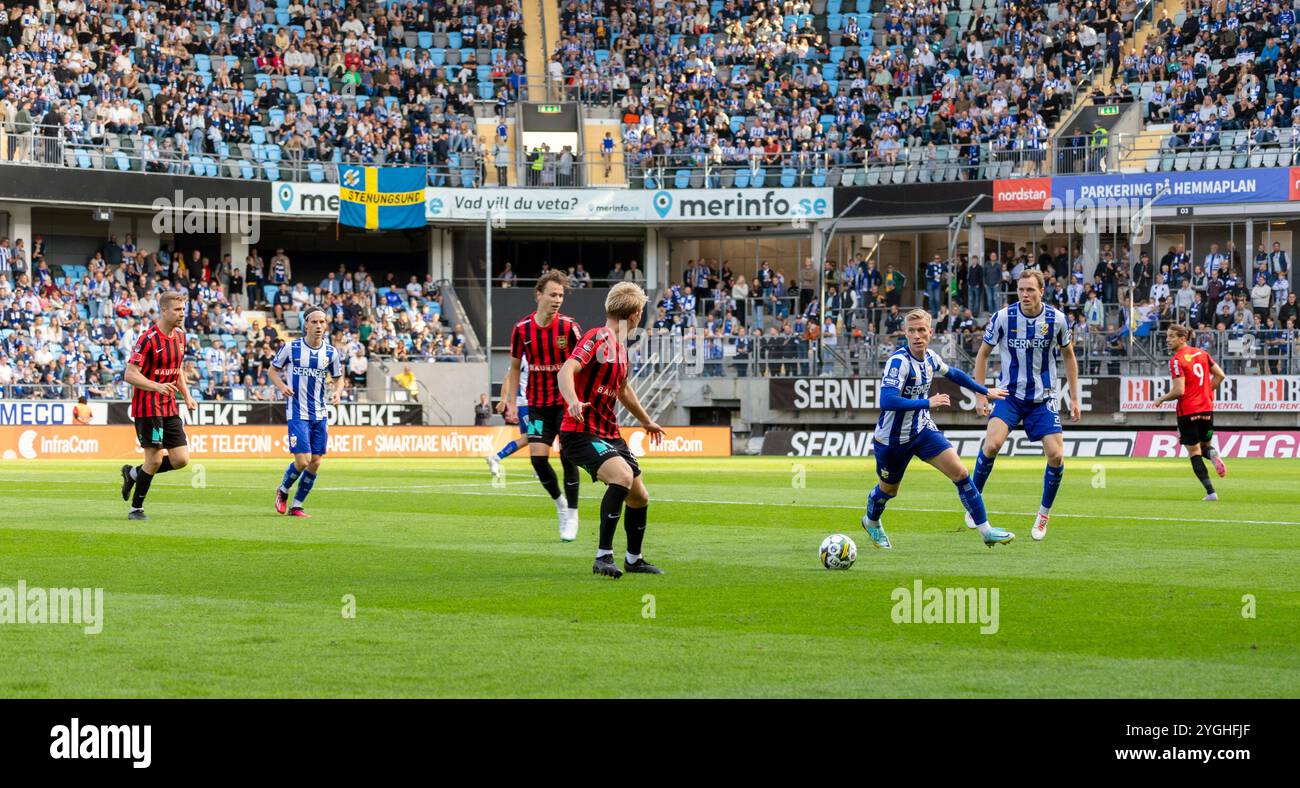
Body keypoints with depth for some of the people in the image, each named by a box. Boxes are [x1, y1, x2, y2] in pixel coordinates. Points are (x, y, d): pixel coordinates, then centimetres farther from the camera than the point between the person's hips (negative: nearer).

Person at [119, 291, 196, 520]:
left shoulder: (179, 336, 9)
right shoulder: (148, 339, -15)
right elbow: (130, 374, -18)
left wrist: (187, 395, 11)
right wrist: (157, 386, -31)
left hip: (169, 407, 7)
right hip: (148, 406, -7)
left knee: (181, 459, 1)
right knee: (155, 459, -6)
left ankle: (133, 473, 22)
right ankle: (136, 508, 11)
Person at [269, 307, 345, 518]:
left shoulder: (331, 352, 3)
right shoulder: (290, 348, -6)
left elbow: (339, 378, 15)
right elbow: (273, 370, 7)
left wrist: (338, 392, -7)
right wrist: (282, 386, -12)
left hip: (320, 414, 4)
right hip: (297, 412, -4)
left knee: (315, 463, 2)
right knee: (302, 460, -13)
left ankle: (296, 506, 17)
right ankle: (283, 491, 17)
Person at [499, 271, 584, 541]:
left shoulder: (569, 327, -9)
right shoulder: (522, 329, -2)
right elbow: (515, 368, 10)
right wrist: (510, 401, 2)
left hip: (566, 402, -2)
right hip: (538, 404, 2)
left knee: (568, 457, -7)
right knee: (538, 458, -6)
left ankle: (572, 516, 7)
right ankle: (560, 503, 20)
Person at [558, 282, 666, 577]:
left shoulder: (621, 348, 17)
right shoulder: (598, 338, -12)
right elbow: (566, 371, -26)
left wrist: (646, 421, 48)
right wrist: (573, 401, -46)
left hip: (609, 434, 10)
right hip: (581, 432, -10)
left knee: (640, 497, 12)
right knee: (623, 475, -31)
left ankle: (634, 559, 34)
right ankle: (603, 556, -30)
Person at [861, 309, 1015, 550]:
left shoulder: (930, 357, -3)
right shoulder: (898, 361, -26)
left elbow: (953, 374, 20)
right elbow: (887, 401, -39)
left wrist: (985, 391, 26)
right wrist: (928, 403, -37)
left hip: (923, 430, 5)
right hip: (893, 437, -5)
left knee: (959, 472, -11)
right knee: (889, 489, 16)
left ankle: (985, 529, -7)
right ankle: (871, 521, 49)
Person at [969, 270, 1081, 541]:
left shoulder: (1056, 319, -7)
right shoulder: (1003, 317, -11)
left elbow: (1069, 356, 8)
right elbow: (983, 354, 1)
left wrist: (1074, 398, 6)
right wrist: (980, 394, -5)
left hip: (1044, 397, 1)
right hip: (1009, 394, -1)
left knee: (1056, 456, -9)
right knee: (992, 443, -25)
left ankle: (1044, 514, 13)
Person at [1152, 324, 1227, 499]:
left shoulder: (1176, 360, -14)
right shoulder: (1201, 353, 7)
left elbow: (1179, 391, -20)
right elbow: (1220, 375, 10)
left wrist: (1161, 399, -4)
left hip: (1188, 411, -6)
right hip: (1207, 408, 6)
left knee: (1194, 452, 4)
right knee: (1205, 444, 22)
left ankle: (1210, 492, -2)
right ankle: (1212, 454, -15)